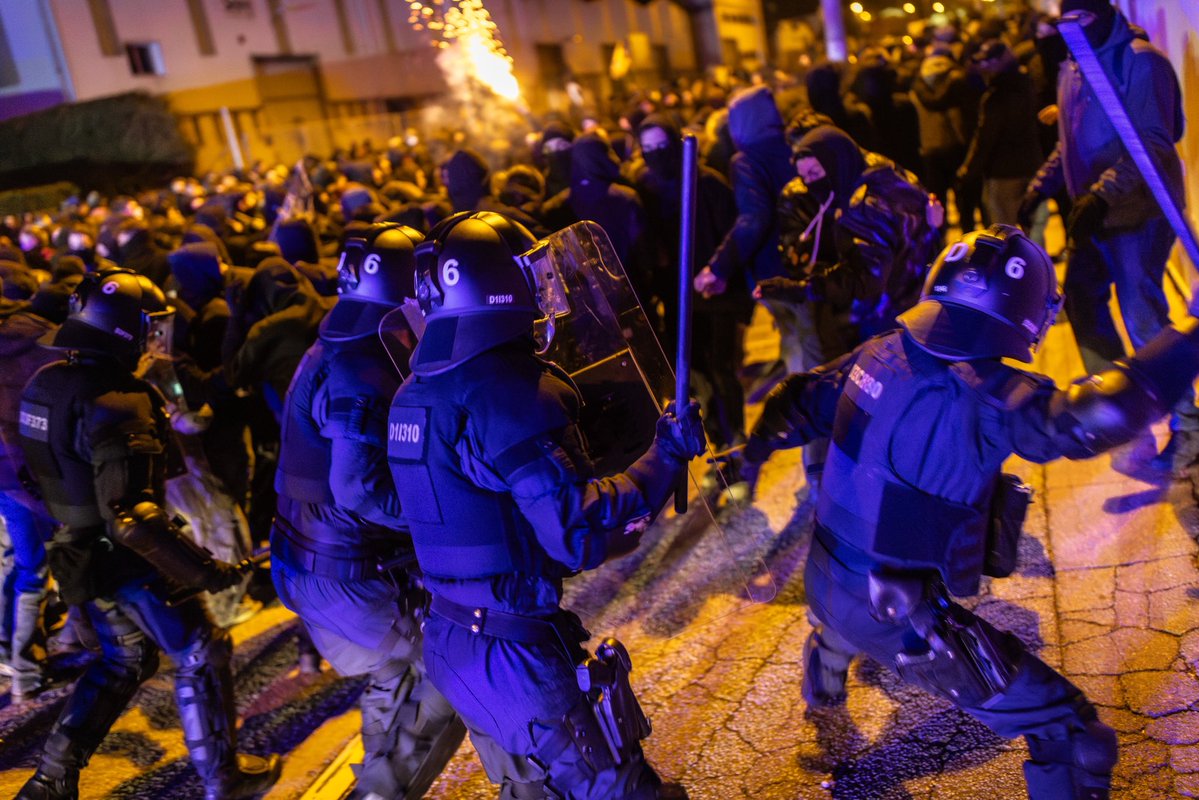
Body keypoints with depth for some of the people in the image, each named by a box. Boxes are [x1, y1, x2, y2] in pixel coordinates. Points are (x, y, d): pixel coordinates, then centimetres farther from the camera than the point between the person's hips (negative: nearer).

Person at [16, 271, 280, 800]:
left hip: (85, 554, 9)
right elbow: (132, 515, -33)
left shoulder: (45, 383, -1)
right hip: (129, 559, -8)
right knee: (200, 655, 9)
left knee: (123, 661, 25)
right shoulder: (116, 404, -28)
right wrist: (204, 569, -28)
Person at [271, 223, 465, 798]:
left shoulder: (328, 356, 9)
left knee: (396, 675, 25)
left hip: (311, 562, 10)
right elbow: (361, 488, -30)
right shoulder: (362, 376, -23)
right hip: (348, 578, -10)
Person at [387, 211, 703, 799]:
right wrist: (665, 458, -14)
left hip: (448, 643, 8)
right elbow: (579, 534, -26)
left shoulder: (412, 396, 4)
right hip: (517, 657, -8)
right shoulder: (508, 390, -22)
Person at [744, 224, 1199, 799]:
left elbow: (799, 403, 9)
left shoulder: (879, 355, -5)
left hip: (821, 580, 8)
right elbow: (1093, 416, -42)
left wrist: (756, 447, 25)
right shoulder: (985, 396, -27)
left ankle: (822, 684, 78)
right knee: (1073, 736, 3)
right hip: (901, 620, -8)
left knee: (844, 619, 45)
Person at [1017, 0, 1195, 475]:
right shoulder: (1073, 69, 12)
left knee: (1142, 316, -11)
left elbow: (1153, 142, -23)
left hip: (1139, 209, -9)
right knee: (1082, 298, 16)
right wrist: (1039, 189, 12)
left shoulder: (1140, 61, -14)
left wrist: (1102, 195, -34)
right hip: (1093, 211, 9)